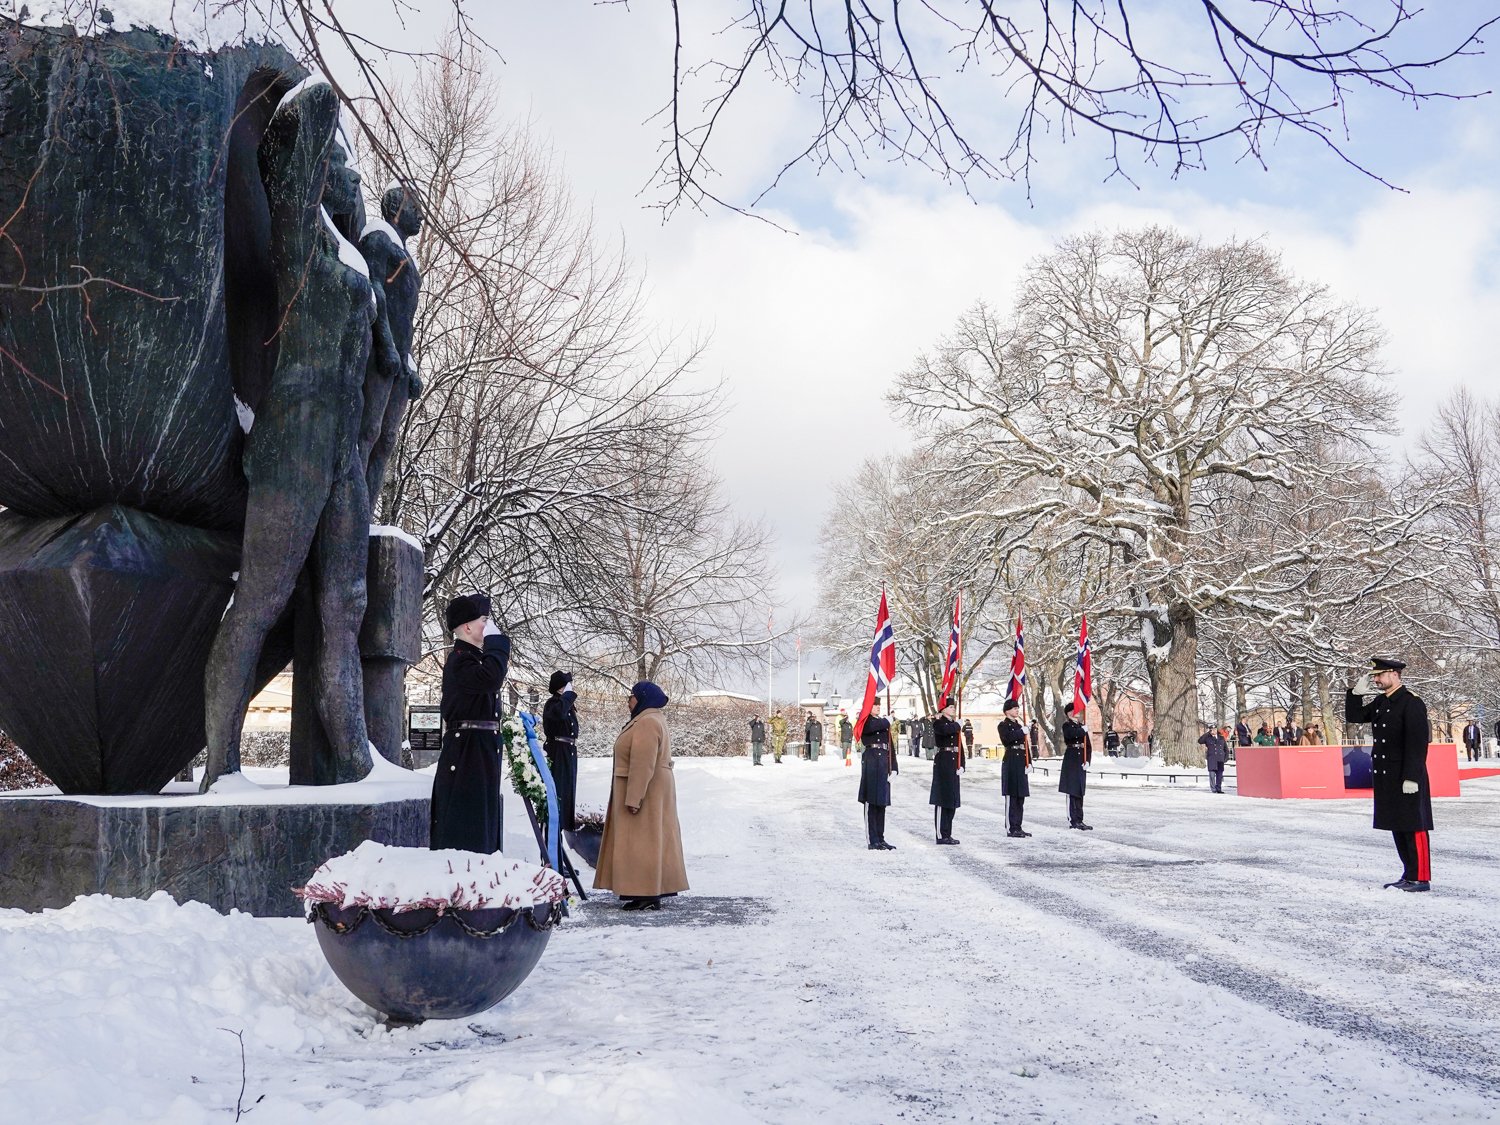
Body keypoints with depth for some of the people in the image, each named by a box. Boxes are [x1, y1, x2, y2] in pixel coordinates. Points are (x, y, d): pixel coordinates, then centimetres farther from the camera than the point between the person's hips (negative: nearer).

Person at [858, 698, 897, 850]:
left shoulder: (884, 723, 20)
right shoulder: (865, 721, 2)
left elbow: (890, 746, 17)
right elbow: (869, 728, -24)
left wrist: (893, 768, 8)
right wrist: (886, 722, -10)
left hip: (884, 764, 6)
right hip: (870, 763, -6)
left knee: (881, 803, 8)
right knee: (871, 802, -6)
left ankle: (881, 839, 14)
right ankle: (873, 841, -5)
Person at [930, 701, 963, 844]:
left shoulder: (955, 724, 17)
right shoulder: (938, 723, -5)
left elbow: (959, 746, 15)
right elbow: (945, 730, -30)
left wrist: (961, 765, 4)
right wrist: (957, 726, -11)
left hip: (954, 765, 8)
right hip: (943, 764, -8)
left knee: (952, 800, 10)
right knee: (942, 800, -7)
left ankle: (947, 834, 16)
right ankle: (941, 836, -5)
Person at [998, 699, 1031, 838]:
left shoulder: (1019, 726, 20)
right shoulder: (1003, 725, -3)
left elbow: (1024, 745, 19)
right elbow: (1005, 739, -22)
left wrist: (1028, 762, 9)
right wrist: (1021, 732, -24)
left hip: (1021, 763, 8)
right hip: (1010, 762, -8)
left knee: (1020, 797, 9)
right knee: (1011, 796, -6)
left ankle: (1018, 827, 15)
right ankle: (1012, 829, -4)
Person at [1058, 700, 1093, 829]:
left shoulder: (1082, 726, 15)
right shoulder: (1067, 725, -1)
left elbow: (1088, 746, 12)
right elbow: (1069, 734, -26)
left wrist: (1087, 760, 0)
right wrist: (1082, 730, -20)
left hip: (1081, 763, 6)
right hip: (1071, 761, -6)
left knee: (1079, 792, 9)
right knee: (1072, 791, -6)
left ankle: (1079, 820, 13)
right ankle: (1073, 821, -5)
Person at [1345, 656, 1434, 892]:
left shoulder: (1412, 703, -13)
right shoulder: (1379, 702, 11)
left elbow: (1418, 743, -17)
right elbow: (1353, 717, 17)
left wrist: (1411, 778, -20)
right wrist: (1357, 692, 3)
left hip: (1406, 779, -8)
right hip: (1386, 779, 8)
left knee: (1413, 827, -3)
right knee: (1397, 827, 12)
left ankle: (1421, 878, 3)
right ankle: (1409, 875, 20)